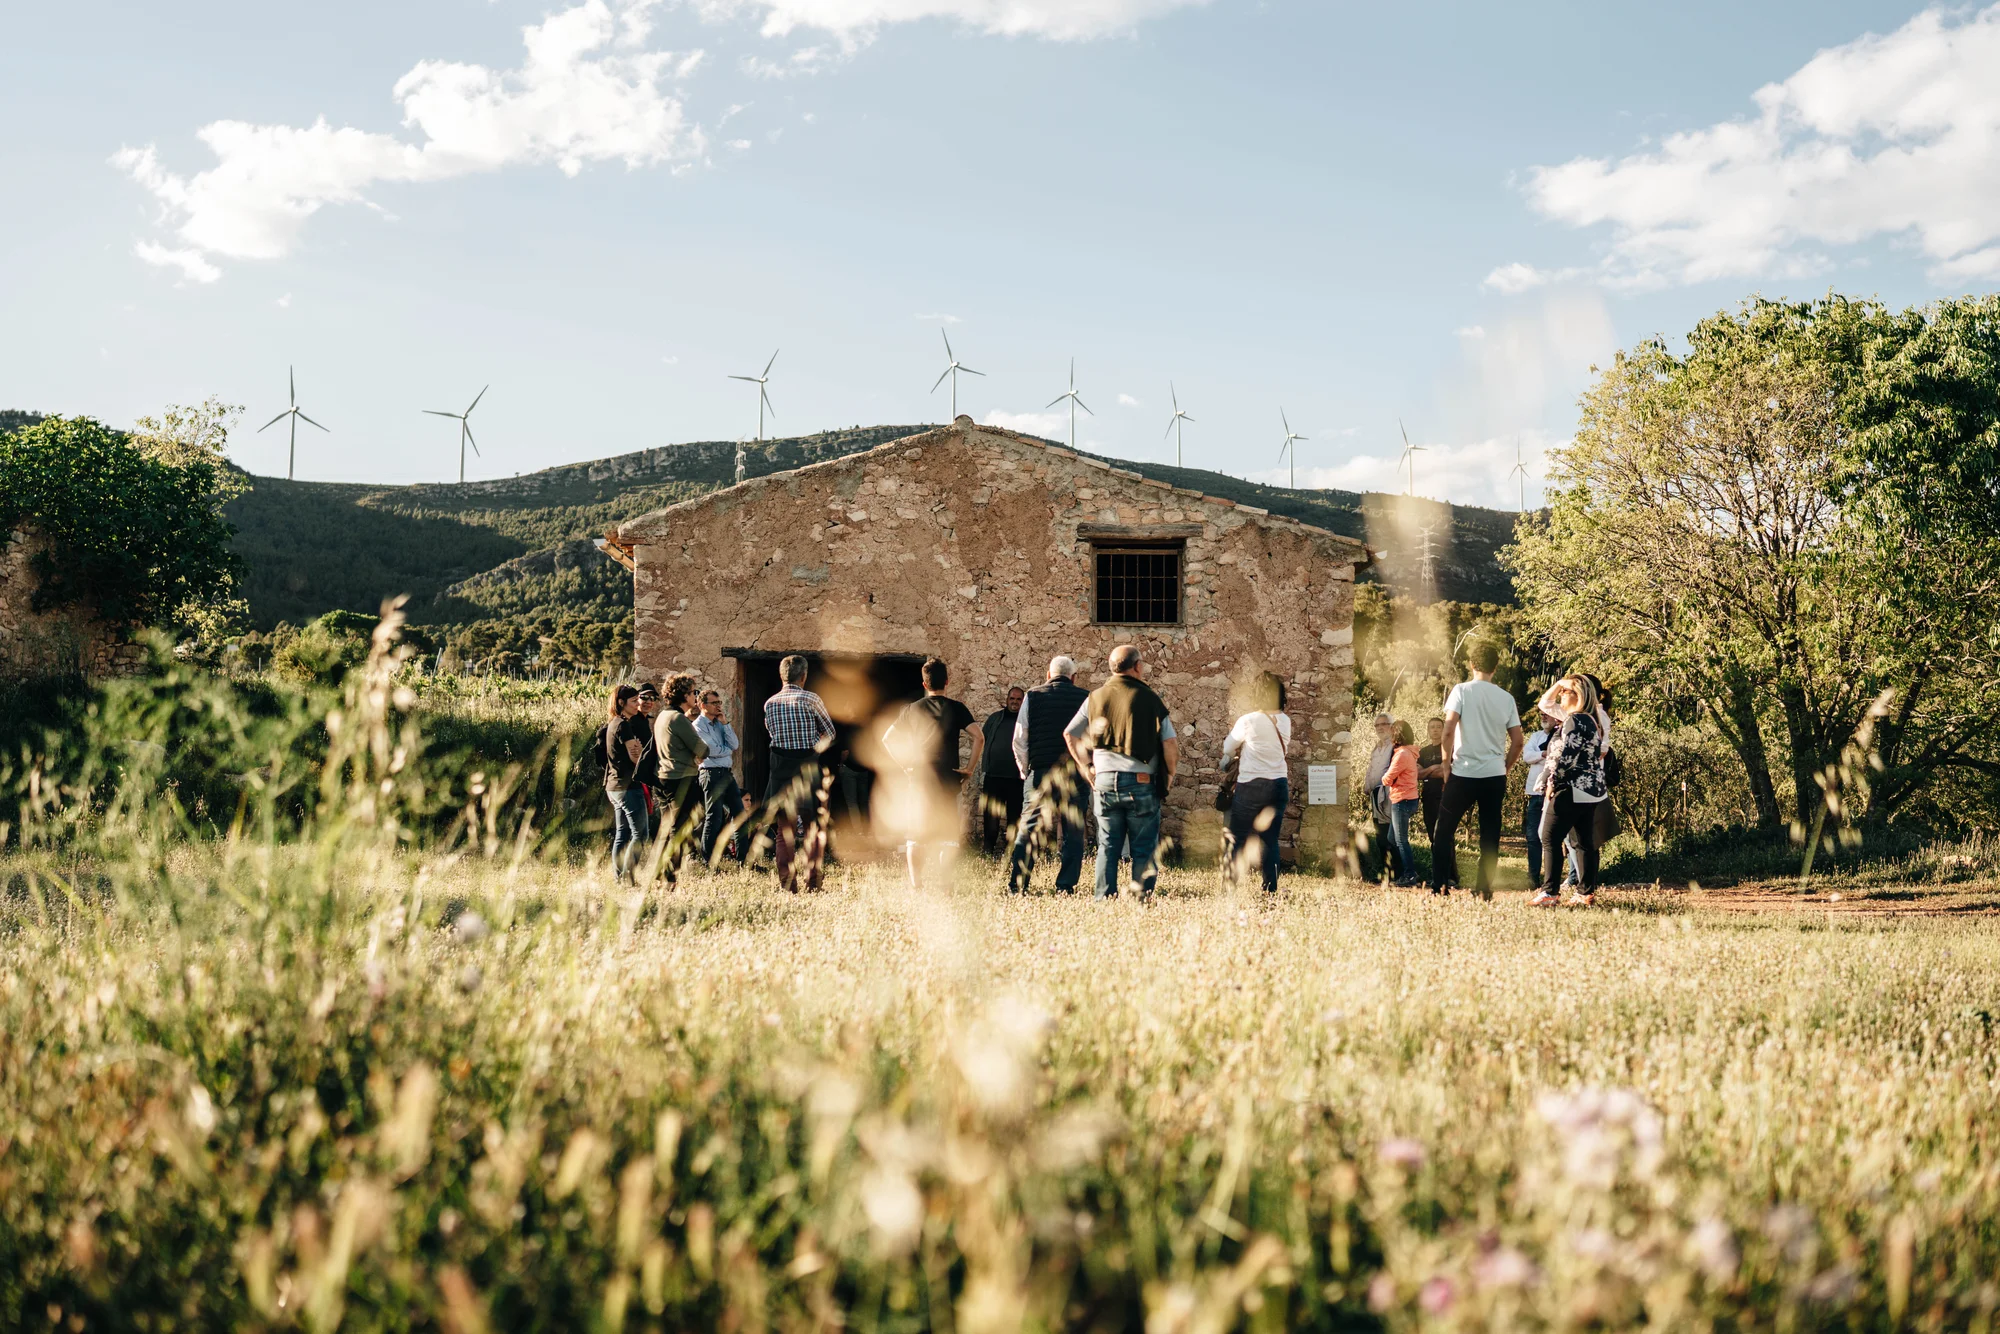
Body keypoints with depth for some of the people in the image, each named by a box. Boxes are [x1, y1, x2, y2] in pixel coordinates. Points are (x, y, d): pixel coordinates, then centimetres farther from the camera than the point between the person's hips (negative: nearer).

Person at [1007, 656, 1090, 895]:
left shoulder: (1032, 696, 5)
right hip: (1075, 774, 0)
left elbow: (1019, 740, 3)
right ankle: (1065, 888, 3)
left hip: (1039, 772, 0)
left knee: (1027, 830, 4)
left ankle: (1016, 886, 0)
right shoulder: (1085, 698, 4)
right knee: (1071, 834, 5)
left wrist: (1025, 771, 13)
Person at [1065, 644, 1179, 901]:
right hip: (1142, 783, -3)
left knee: (1107, 846, 9)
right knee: (1144, 848, 3)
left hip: (1104, 782, 3)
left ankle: (1104, 899, 6)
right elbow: (1170, 744, -8)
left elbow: (1069, 734, 12)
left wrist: (1086, 768, 19)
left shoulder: (1095, 697, 7)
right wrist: (1170, 774, 7)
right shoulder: (1150, 699, -4)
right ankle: (1143, 899, 1)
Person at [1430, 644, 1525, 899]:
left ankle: (1440, 886, 3)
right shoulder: (1506, 698, 7)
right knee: (1490, 835, 8)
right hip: (1495, 776, 3)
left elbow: (1448, 730, -13)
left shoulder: (1462, 690, -4)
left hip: (1464, 773, -3)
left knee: (1445, 830, 7)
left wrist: (1446, 762, -1)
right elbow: (1517, 742, 6)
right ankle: (1486, 889, 6)